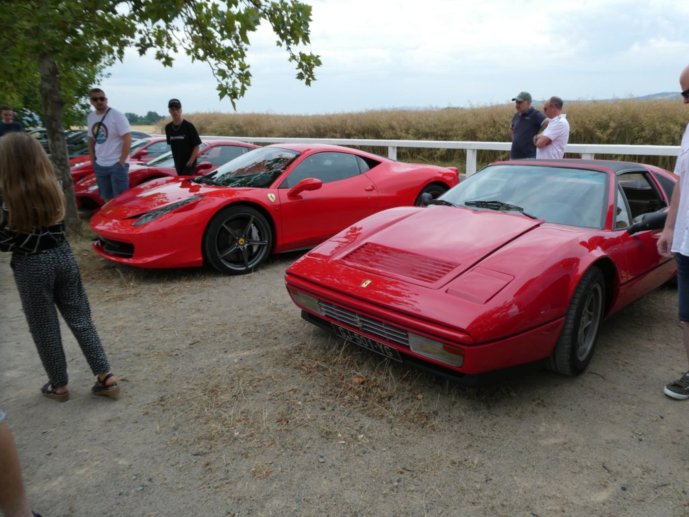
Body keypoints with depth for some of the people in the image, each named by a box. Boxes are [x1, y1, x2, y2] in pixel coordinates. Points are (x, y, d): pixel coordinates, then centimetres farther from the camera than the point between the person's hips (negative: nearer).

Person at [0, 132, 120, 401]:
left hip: (31, 266, -4)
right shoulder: (52, 186, -3)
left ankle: (59, 386, 25)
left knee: (44, 330, 11)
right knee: (81, 320, 12)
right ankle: (106, 377, 11)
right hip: (63, 256, 5)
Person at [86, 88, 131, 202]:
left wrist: (121, 162, -16)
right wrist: (93, 161, 10)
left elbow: (127, 139, -14)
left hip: (117, 164, -6)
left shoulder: (116, 116, -10)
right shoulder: (90, 117, 10)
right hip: (100, 166, 6)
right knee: (107, 199, 14)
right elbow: (91, 141, 19)